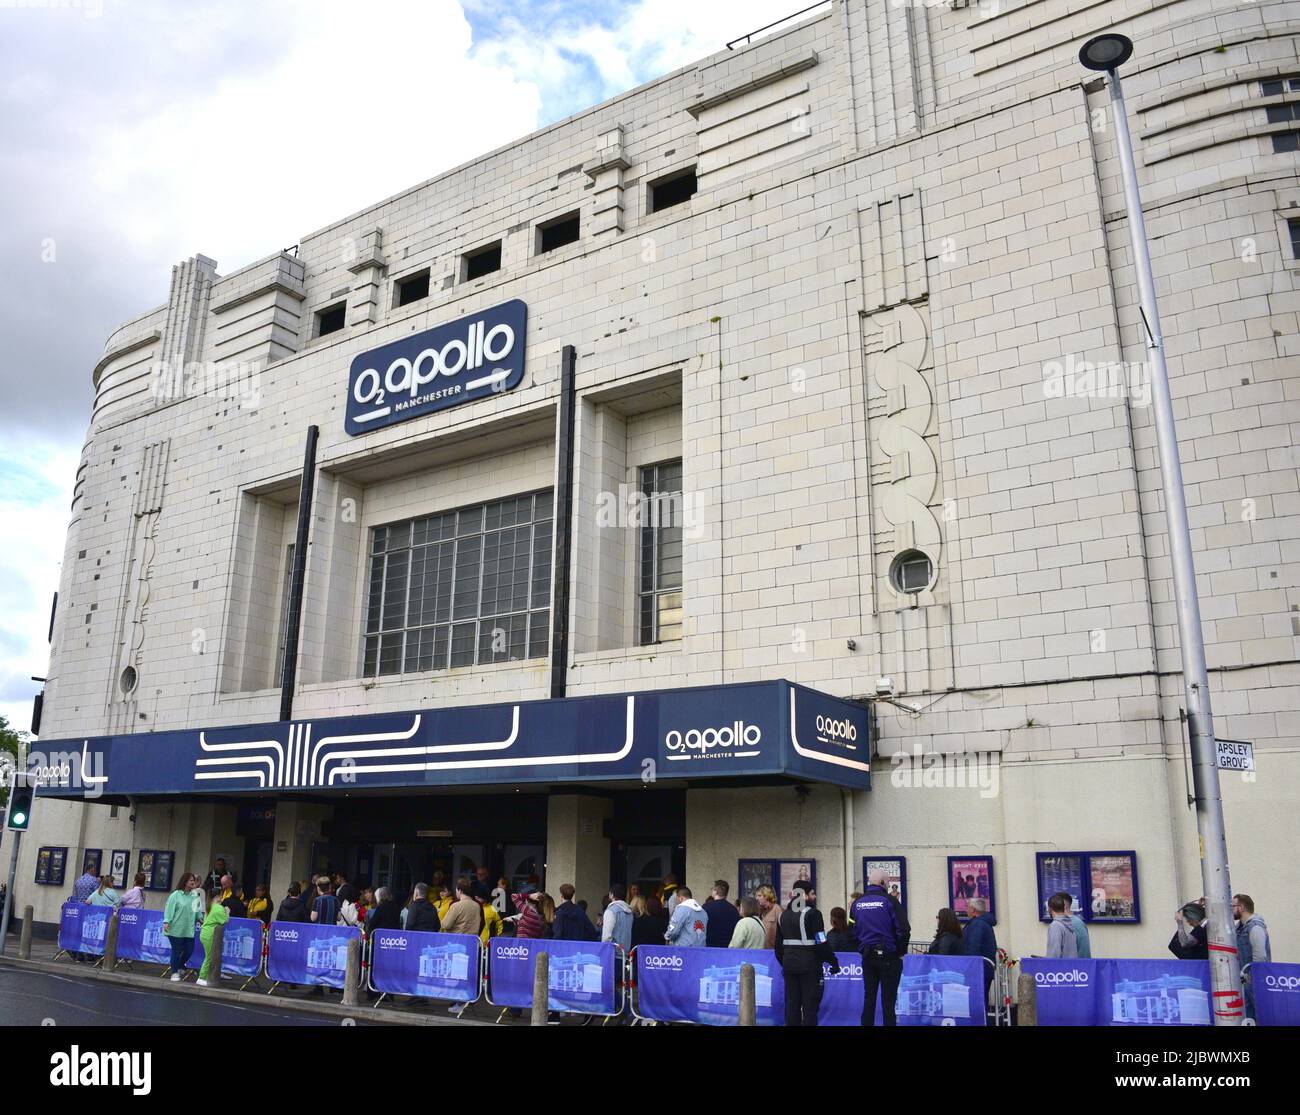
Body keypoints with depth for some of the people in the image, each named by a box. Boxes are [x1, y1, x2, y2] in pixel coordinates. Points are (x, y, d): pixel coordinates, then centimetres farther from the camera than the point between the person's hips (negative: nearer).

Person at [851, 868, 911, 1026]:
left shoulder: (857, 903, 5)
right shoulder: (889, 901, -11)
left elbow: (852, 931, 8)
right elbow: (904, 929, -14)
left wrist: (862, 949, 14)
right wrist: (901, 951, -1)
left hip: (867, 956, 4)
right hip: (888, 956, -4)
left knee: (868, 998, 12)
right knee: (888, 1000, 2)